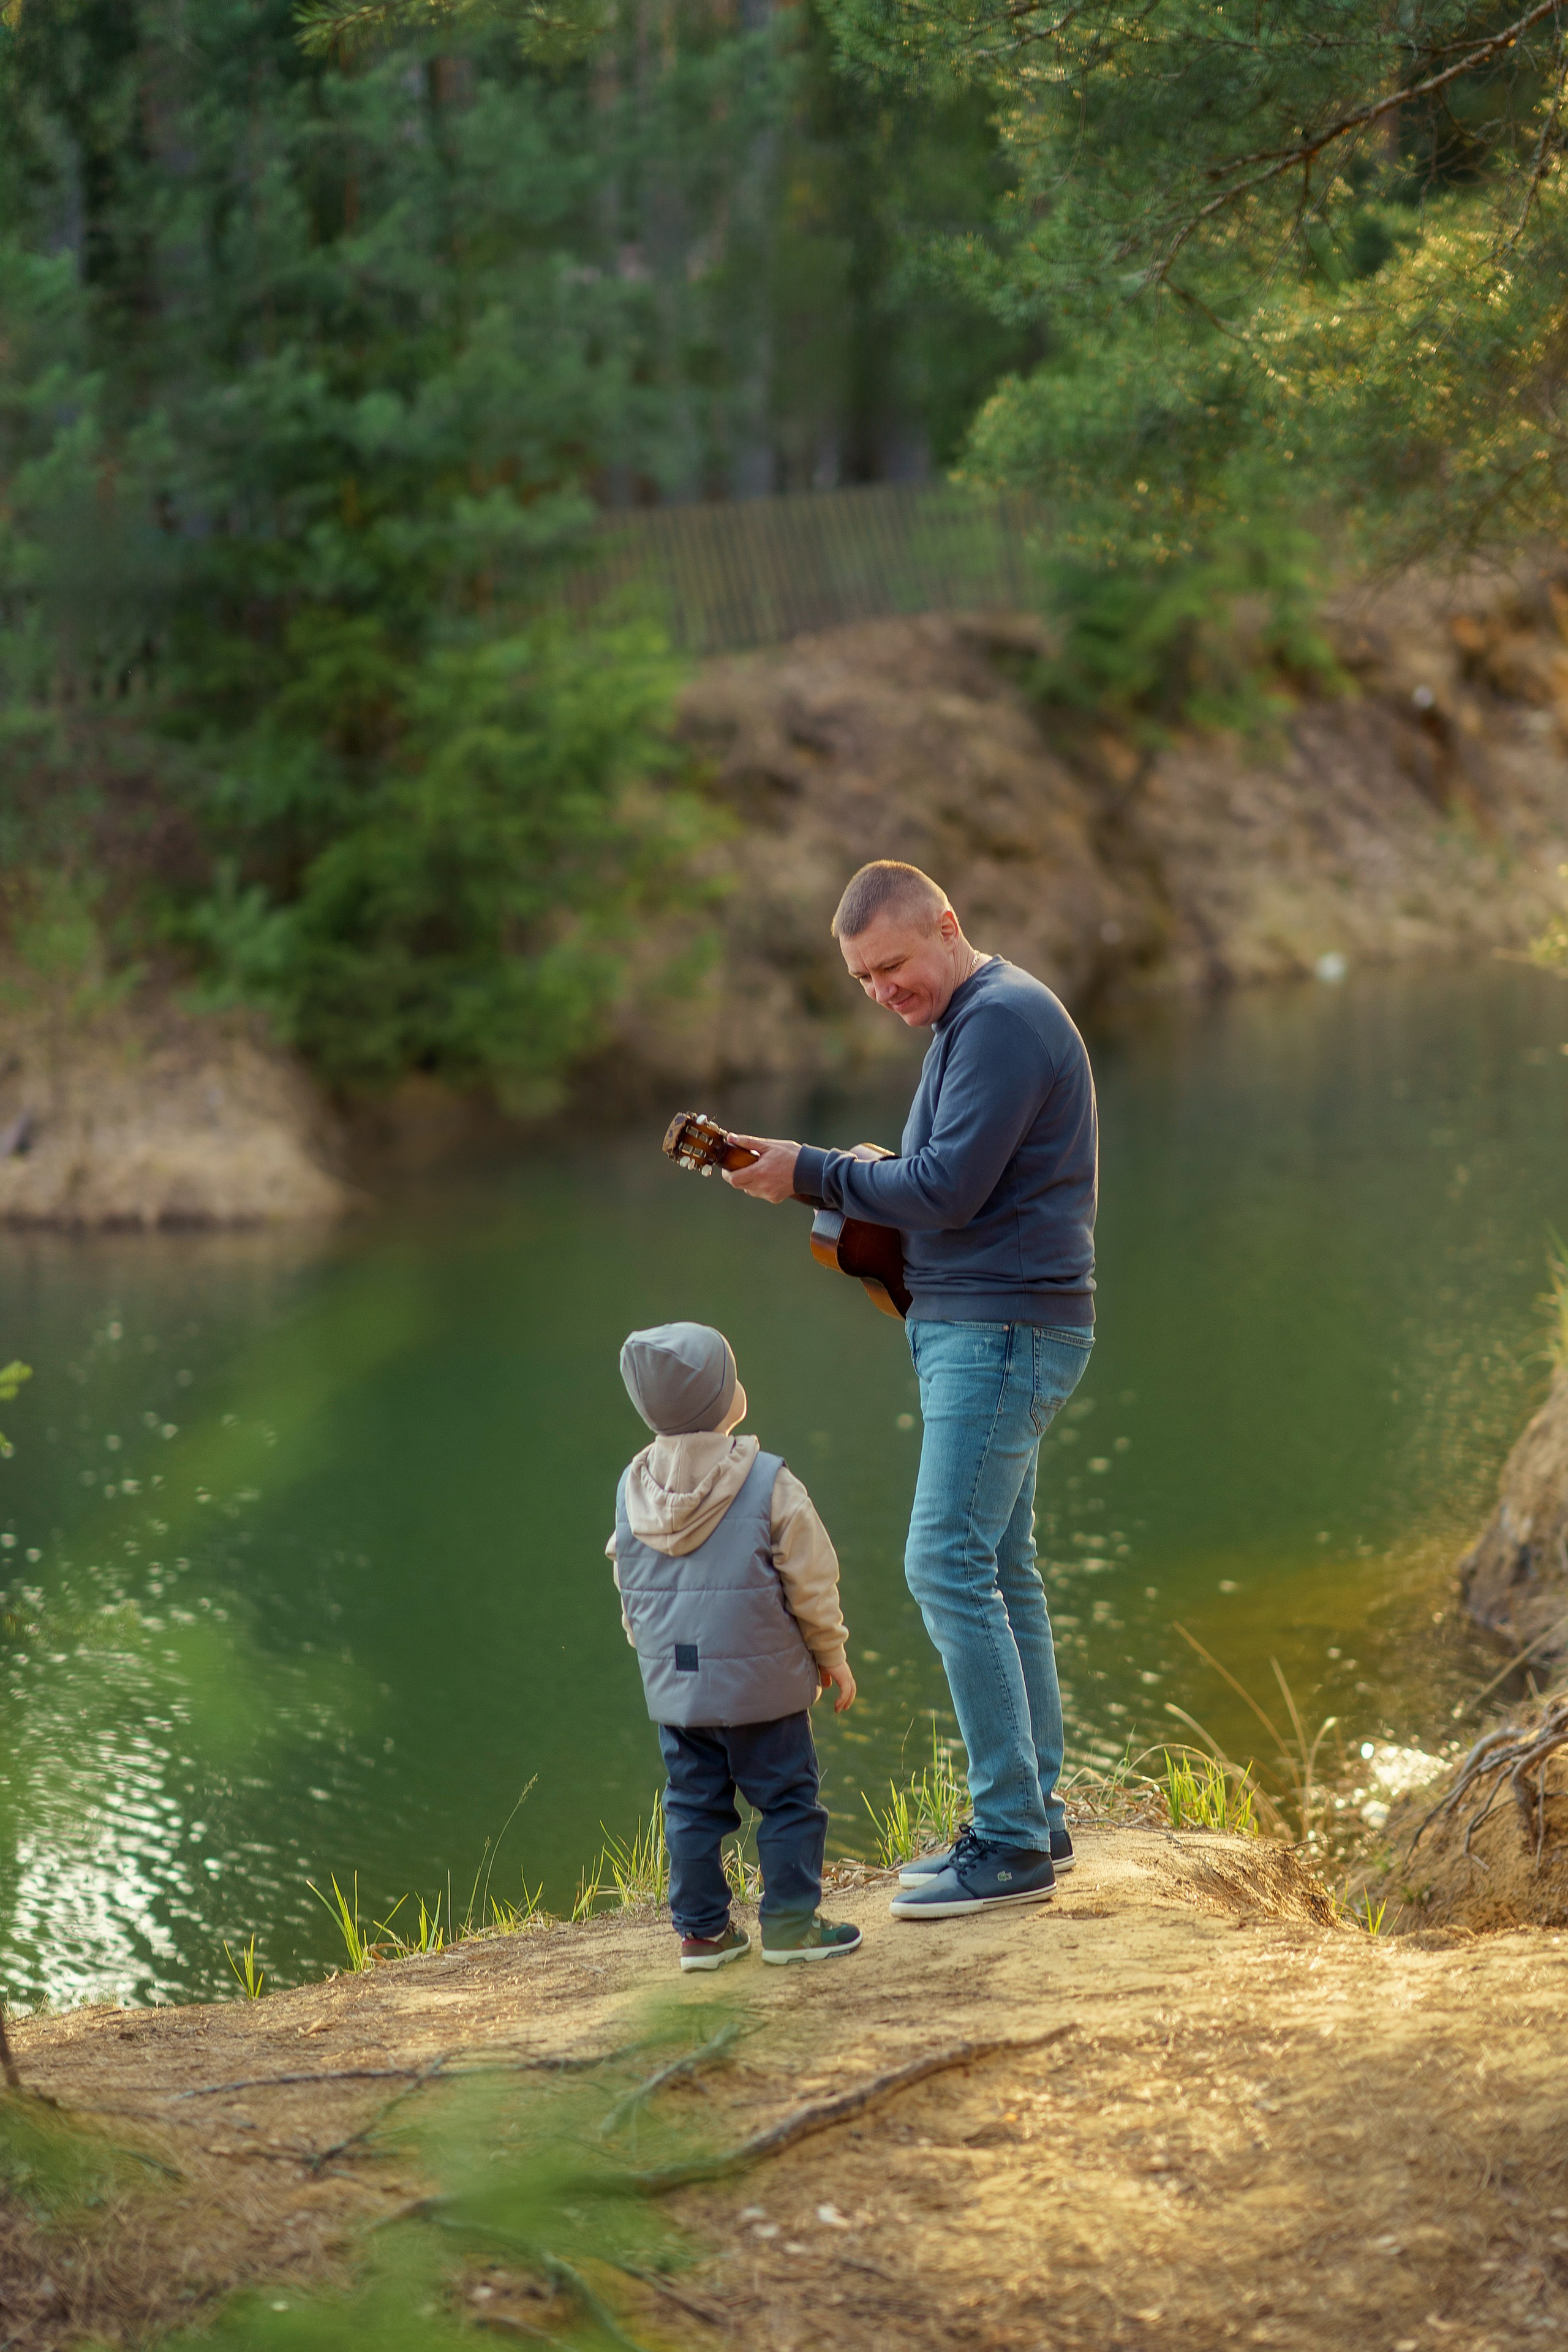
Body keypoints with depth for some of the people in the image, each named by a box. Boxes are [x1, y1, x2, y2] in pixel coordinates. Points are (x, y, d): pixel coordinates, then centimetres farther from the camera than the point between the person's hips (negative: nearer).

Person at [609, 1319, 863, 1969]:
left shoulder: (634, 1490, 2)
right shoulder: (769, 1484, -13)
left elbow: (629, 1591, 12)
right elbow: (811, 1581, -6)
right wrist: (831, 1654, 7)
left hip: (673, 1688, 5)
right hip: (762, 1683, -5)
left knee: (693, 1804, 12)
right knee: (787, 1798, 6)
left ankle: (701, 1929, 13)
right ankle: (789, 1921, 6)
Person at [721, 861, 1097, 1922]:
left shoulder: (1004, 1018, -14)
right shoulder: (968, 1020, 19)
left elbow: (950, 1188, -20)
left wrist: (813, 1175, -12)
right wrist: (867, 1183, 5)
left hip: (1004, 1329, -11)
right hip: (972, 1324, 11)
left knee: (951, 1562, -13)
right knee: (999, 1569, 12)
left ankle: (1012, 1842, -11)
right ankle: (1036, 1822, 17)